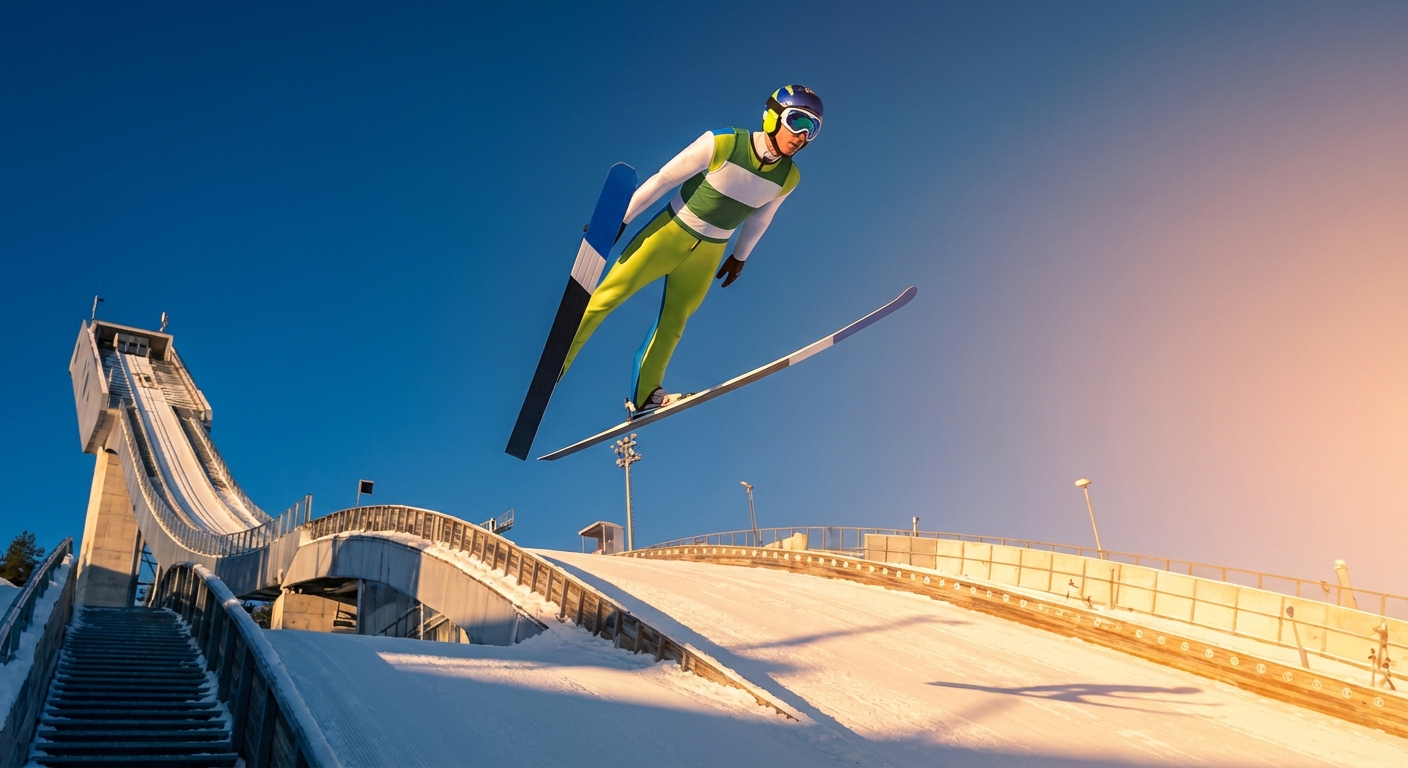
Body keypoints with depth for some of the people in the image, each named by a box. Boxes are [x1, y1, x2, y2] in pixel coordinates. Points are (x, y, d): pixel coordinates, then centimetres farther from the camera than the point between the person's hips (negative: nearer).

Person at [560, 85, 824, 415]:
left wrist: (741, 255, 22)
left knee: (674, 321, 14)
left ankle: (644, 396, 29)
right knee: (607, 297, -4)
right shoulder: (722, 144, -24)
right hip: (669, 233, -4)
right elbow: (663, 179, -15)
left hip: (708, 254, 4)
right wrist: (620, 220, -11)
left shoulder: (788, 177, -9)